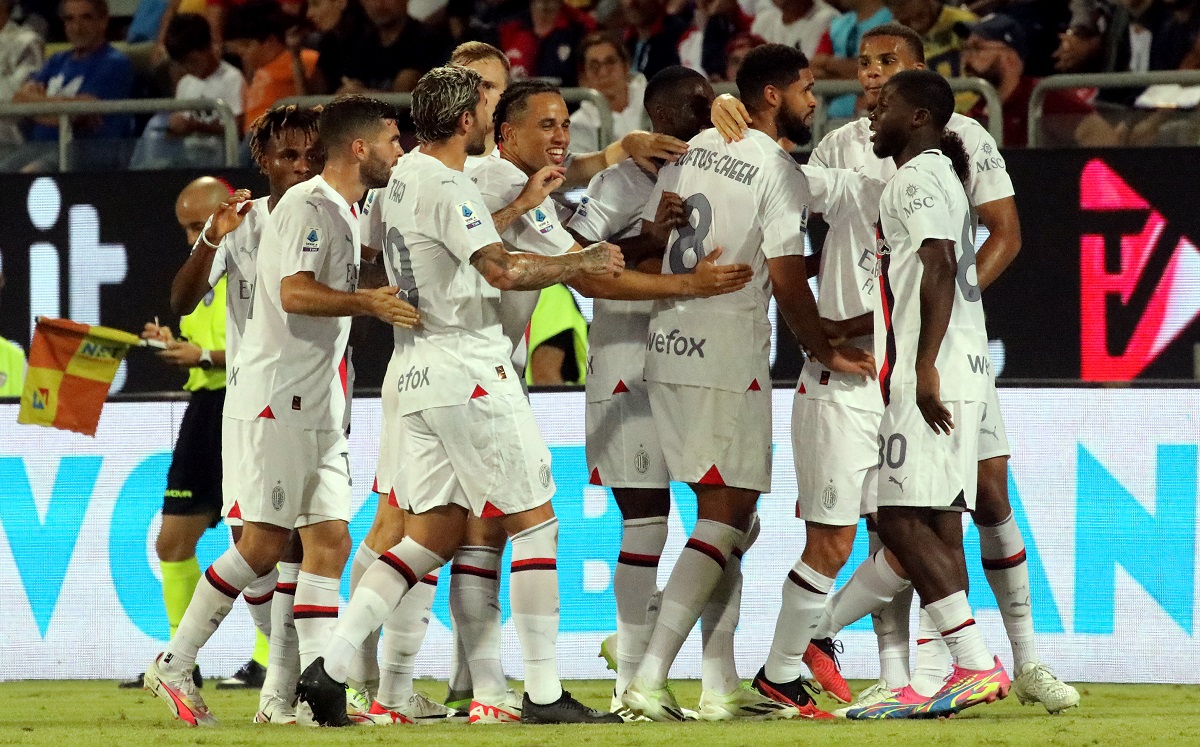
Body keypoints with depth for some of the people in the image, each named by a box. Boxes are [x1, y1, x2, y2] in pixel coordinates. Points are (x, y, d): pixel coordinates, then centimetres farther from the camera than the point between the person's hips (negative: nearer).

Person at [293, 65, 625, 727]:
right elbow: (502, 268, -27)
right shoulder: (444, 186, -16)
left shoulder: (407, 173, 14)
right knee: (535, 521, -2)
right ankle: (543, 696, -2)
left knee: (432, 535, 9)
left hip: (422, 372, 9)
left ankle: (330, 667, -1)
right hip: (470, 369, -9)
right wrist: (585, 261, -15)